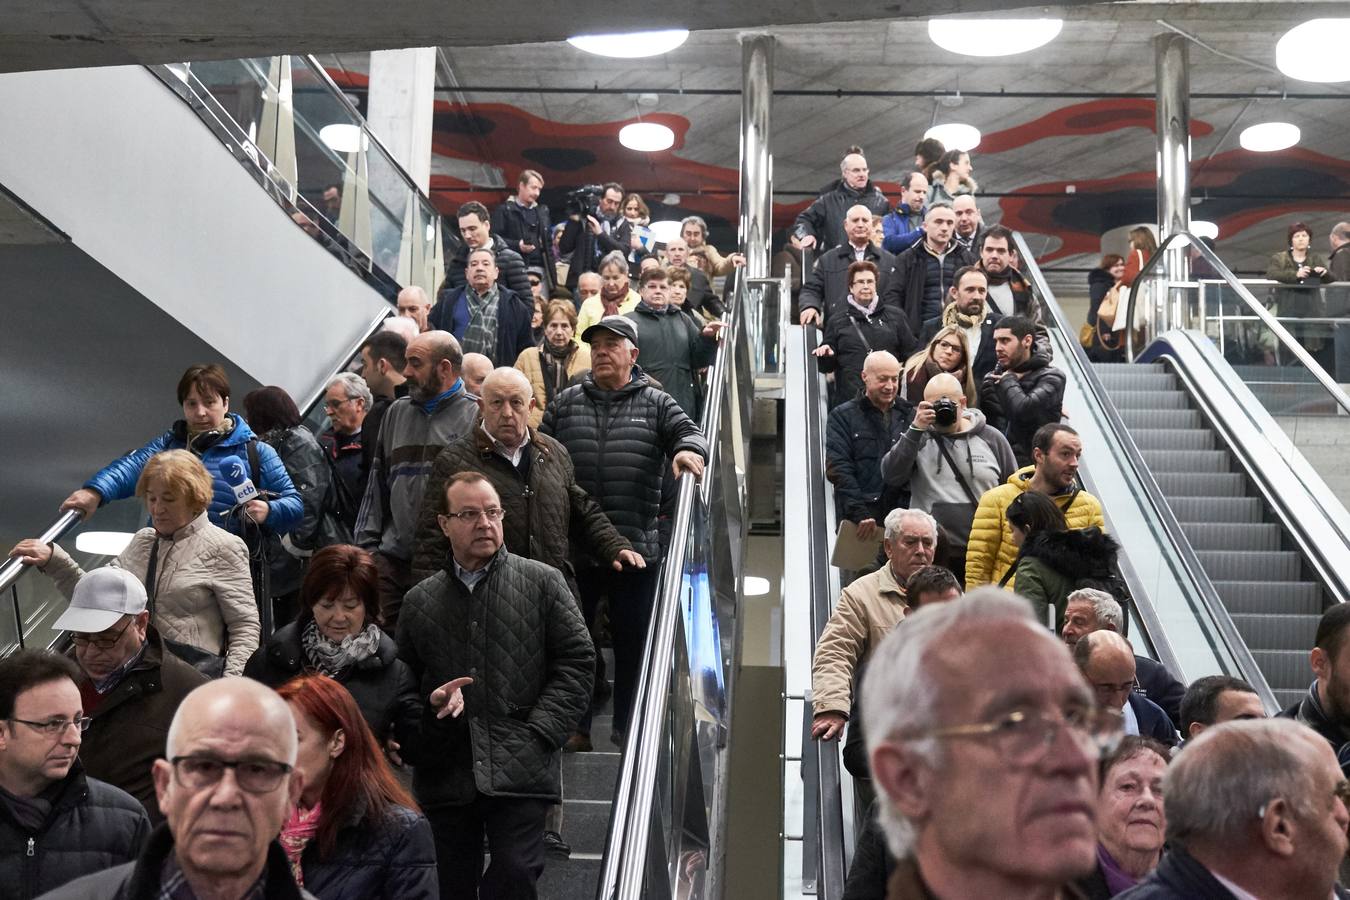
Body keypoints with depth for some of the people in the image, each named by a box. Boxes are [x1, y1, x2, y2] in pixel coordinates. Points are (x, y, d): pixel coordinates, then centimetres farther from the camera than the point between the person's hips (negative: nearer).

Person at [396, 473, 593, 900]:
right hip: (446, 772, 3)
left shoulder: (542, 583, 5)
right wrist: (431, 703, -5)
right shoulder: (419, 601, 13)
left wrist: (537, 734, -7)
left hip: (520, 772, -3)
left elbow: (577, 661, 2)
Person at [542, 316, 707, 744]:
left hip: (636, 546, -1)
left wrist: (689, 449, -31)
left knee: (633, 638, 8)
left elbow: (686, 430, -7)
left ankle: (627, 726, 22)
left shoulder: (655, 404, 6)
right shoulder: (566, 403, 10)